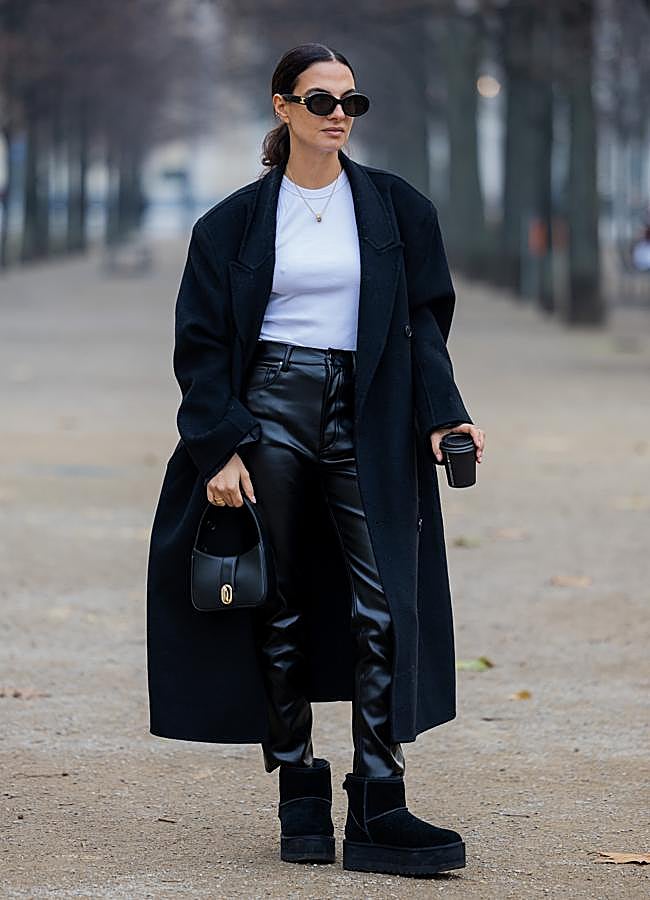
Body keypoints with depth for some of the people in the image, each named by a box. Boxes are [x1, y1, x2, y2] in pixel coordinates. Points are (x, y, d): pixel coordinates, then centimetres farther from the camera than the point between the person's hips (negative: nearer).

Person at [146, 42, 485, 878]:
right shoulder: (237, 220, 5)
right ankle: (301, 800, 12)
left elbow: (422, 323, 8)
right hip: (271, 409, 0)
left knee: (384, 604, -10)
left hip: (366, 417, 0)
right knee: (280, 610, 2)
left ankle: (377, 812, -10)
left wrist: (442, 415, -6)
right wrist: (221, 447, -7)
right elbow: (203, 343, 4)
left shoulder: (396, 207, 8)